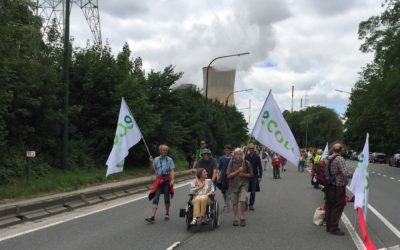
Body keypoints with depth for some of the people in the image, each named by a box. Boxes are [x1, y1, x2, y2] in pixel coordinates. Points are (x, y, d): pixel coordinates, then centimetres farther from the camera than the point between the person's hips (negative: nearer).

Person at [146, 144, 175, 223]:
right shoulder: (156, 159, 5)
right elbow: (153, 169, 6)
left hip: (167, 180, -1)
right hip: (159, 180, 1)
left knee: (166, 197, 8)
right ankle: (153, 216, -12)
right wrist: (151, 162, -9)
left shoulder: (169, 160, 1)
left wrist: (172, 179, -18)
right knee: (155, 198, -7)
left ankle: (167, 214, 27)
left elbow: (172, 170, -5)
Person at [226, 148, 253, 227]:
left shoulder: (246, 163, 0)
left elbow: (250, 174, 7)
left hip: (243, 184, -1)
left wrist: (243, 174, -11)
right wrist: (238, 171, -14)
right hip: (234, 185, 1)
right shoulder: (231, 163, -1)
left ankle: (242, 218, -1)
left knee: (243, 200, -17)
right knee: (235, 203, 8)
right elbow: (228, 175, -6)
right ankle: (235, 219, 20)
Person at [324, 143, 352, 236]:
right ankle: (334, 228, 4)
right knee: (337, 207, 0)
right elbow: (345, 173, -22)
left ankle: (329, 226, 23)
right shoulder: (340, 159, -18)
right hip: (338, 187, -8)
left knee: (329, 206, 14)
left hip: (329, 186, 8)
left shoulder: (328, 159, 6)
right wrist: (354, 175, -7)